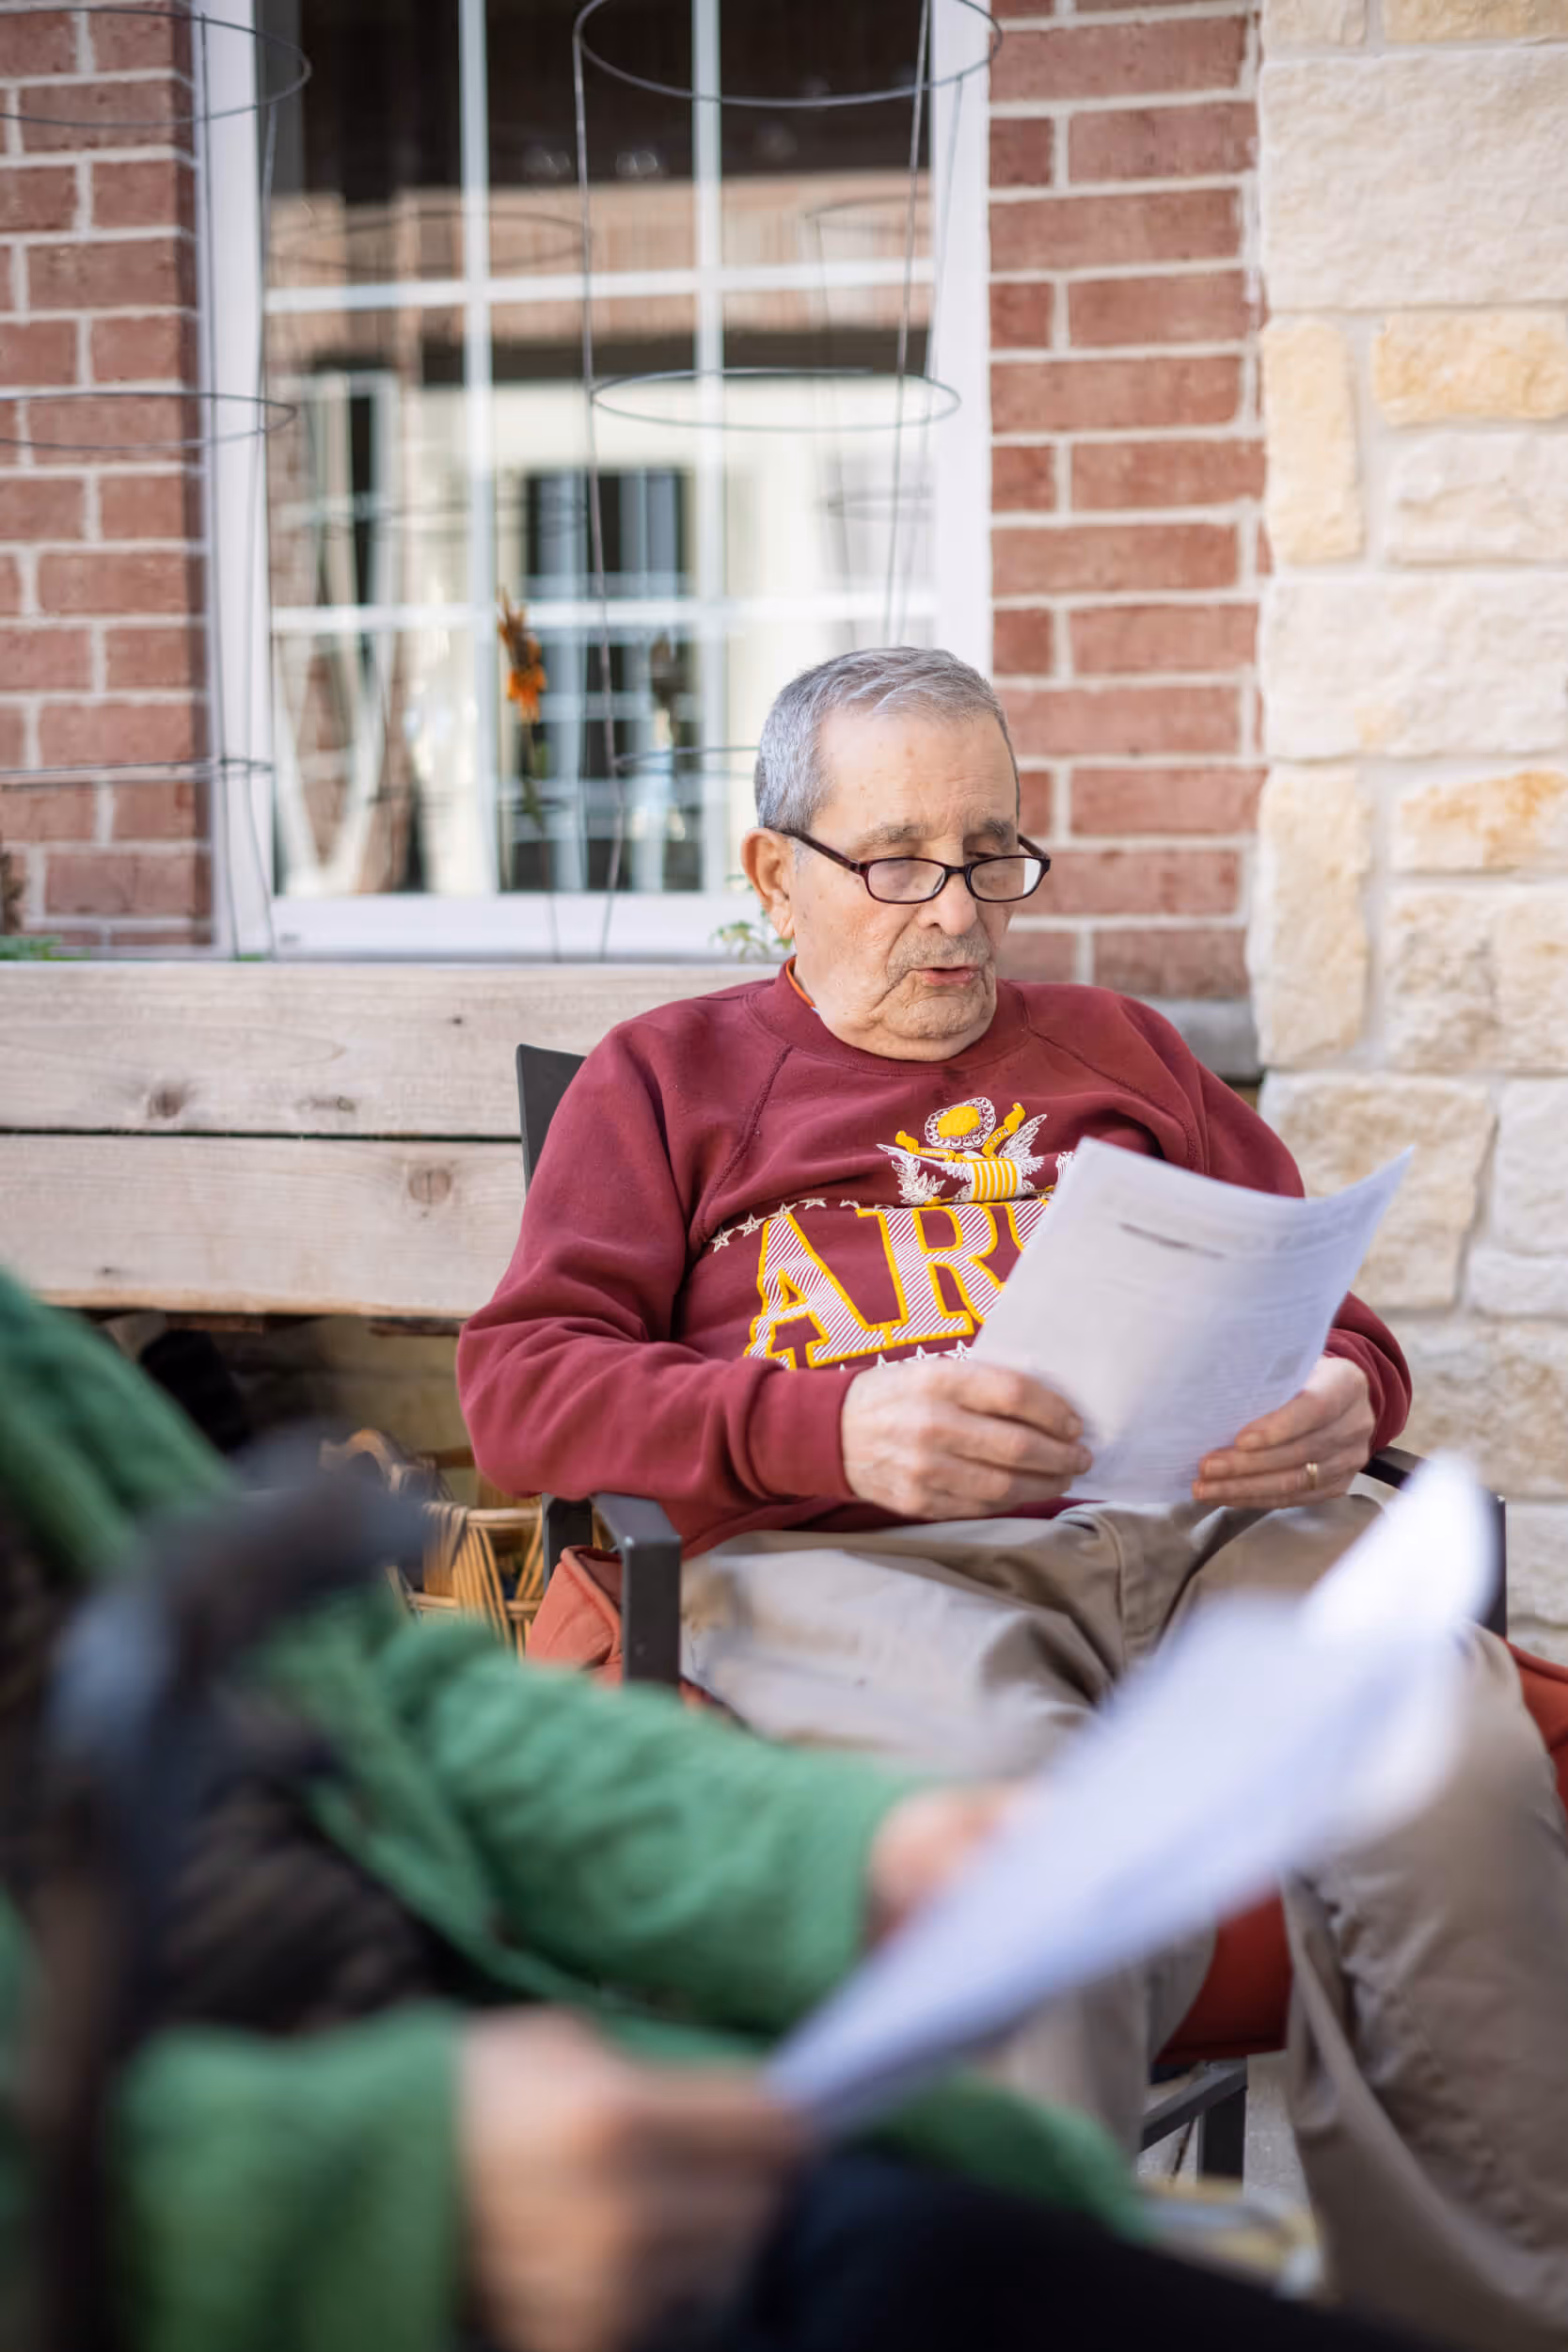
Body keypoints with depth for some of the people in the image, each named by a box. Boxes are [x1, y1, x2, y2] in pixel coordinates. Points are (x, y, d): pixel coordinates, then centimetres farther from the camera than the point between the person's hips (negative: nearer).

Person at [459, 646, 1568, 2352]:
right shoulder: (669, 1076, 21)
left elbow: (1328, 1306, 29)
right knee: (1023, 1815, -39)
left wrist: (1339, 1400, 1)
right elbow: (520, 1381, 7)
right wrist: (828, 1427, -11)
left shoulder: (1114, 1049, 32)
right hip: (842, 1553, -3)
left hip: (1203, 1517, 3)